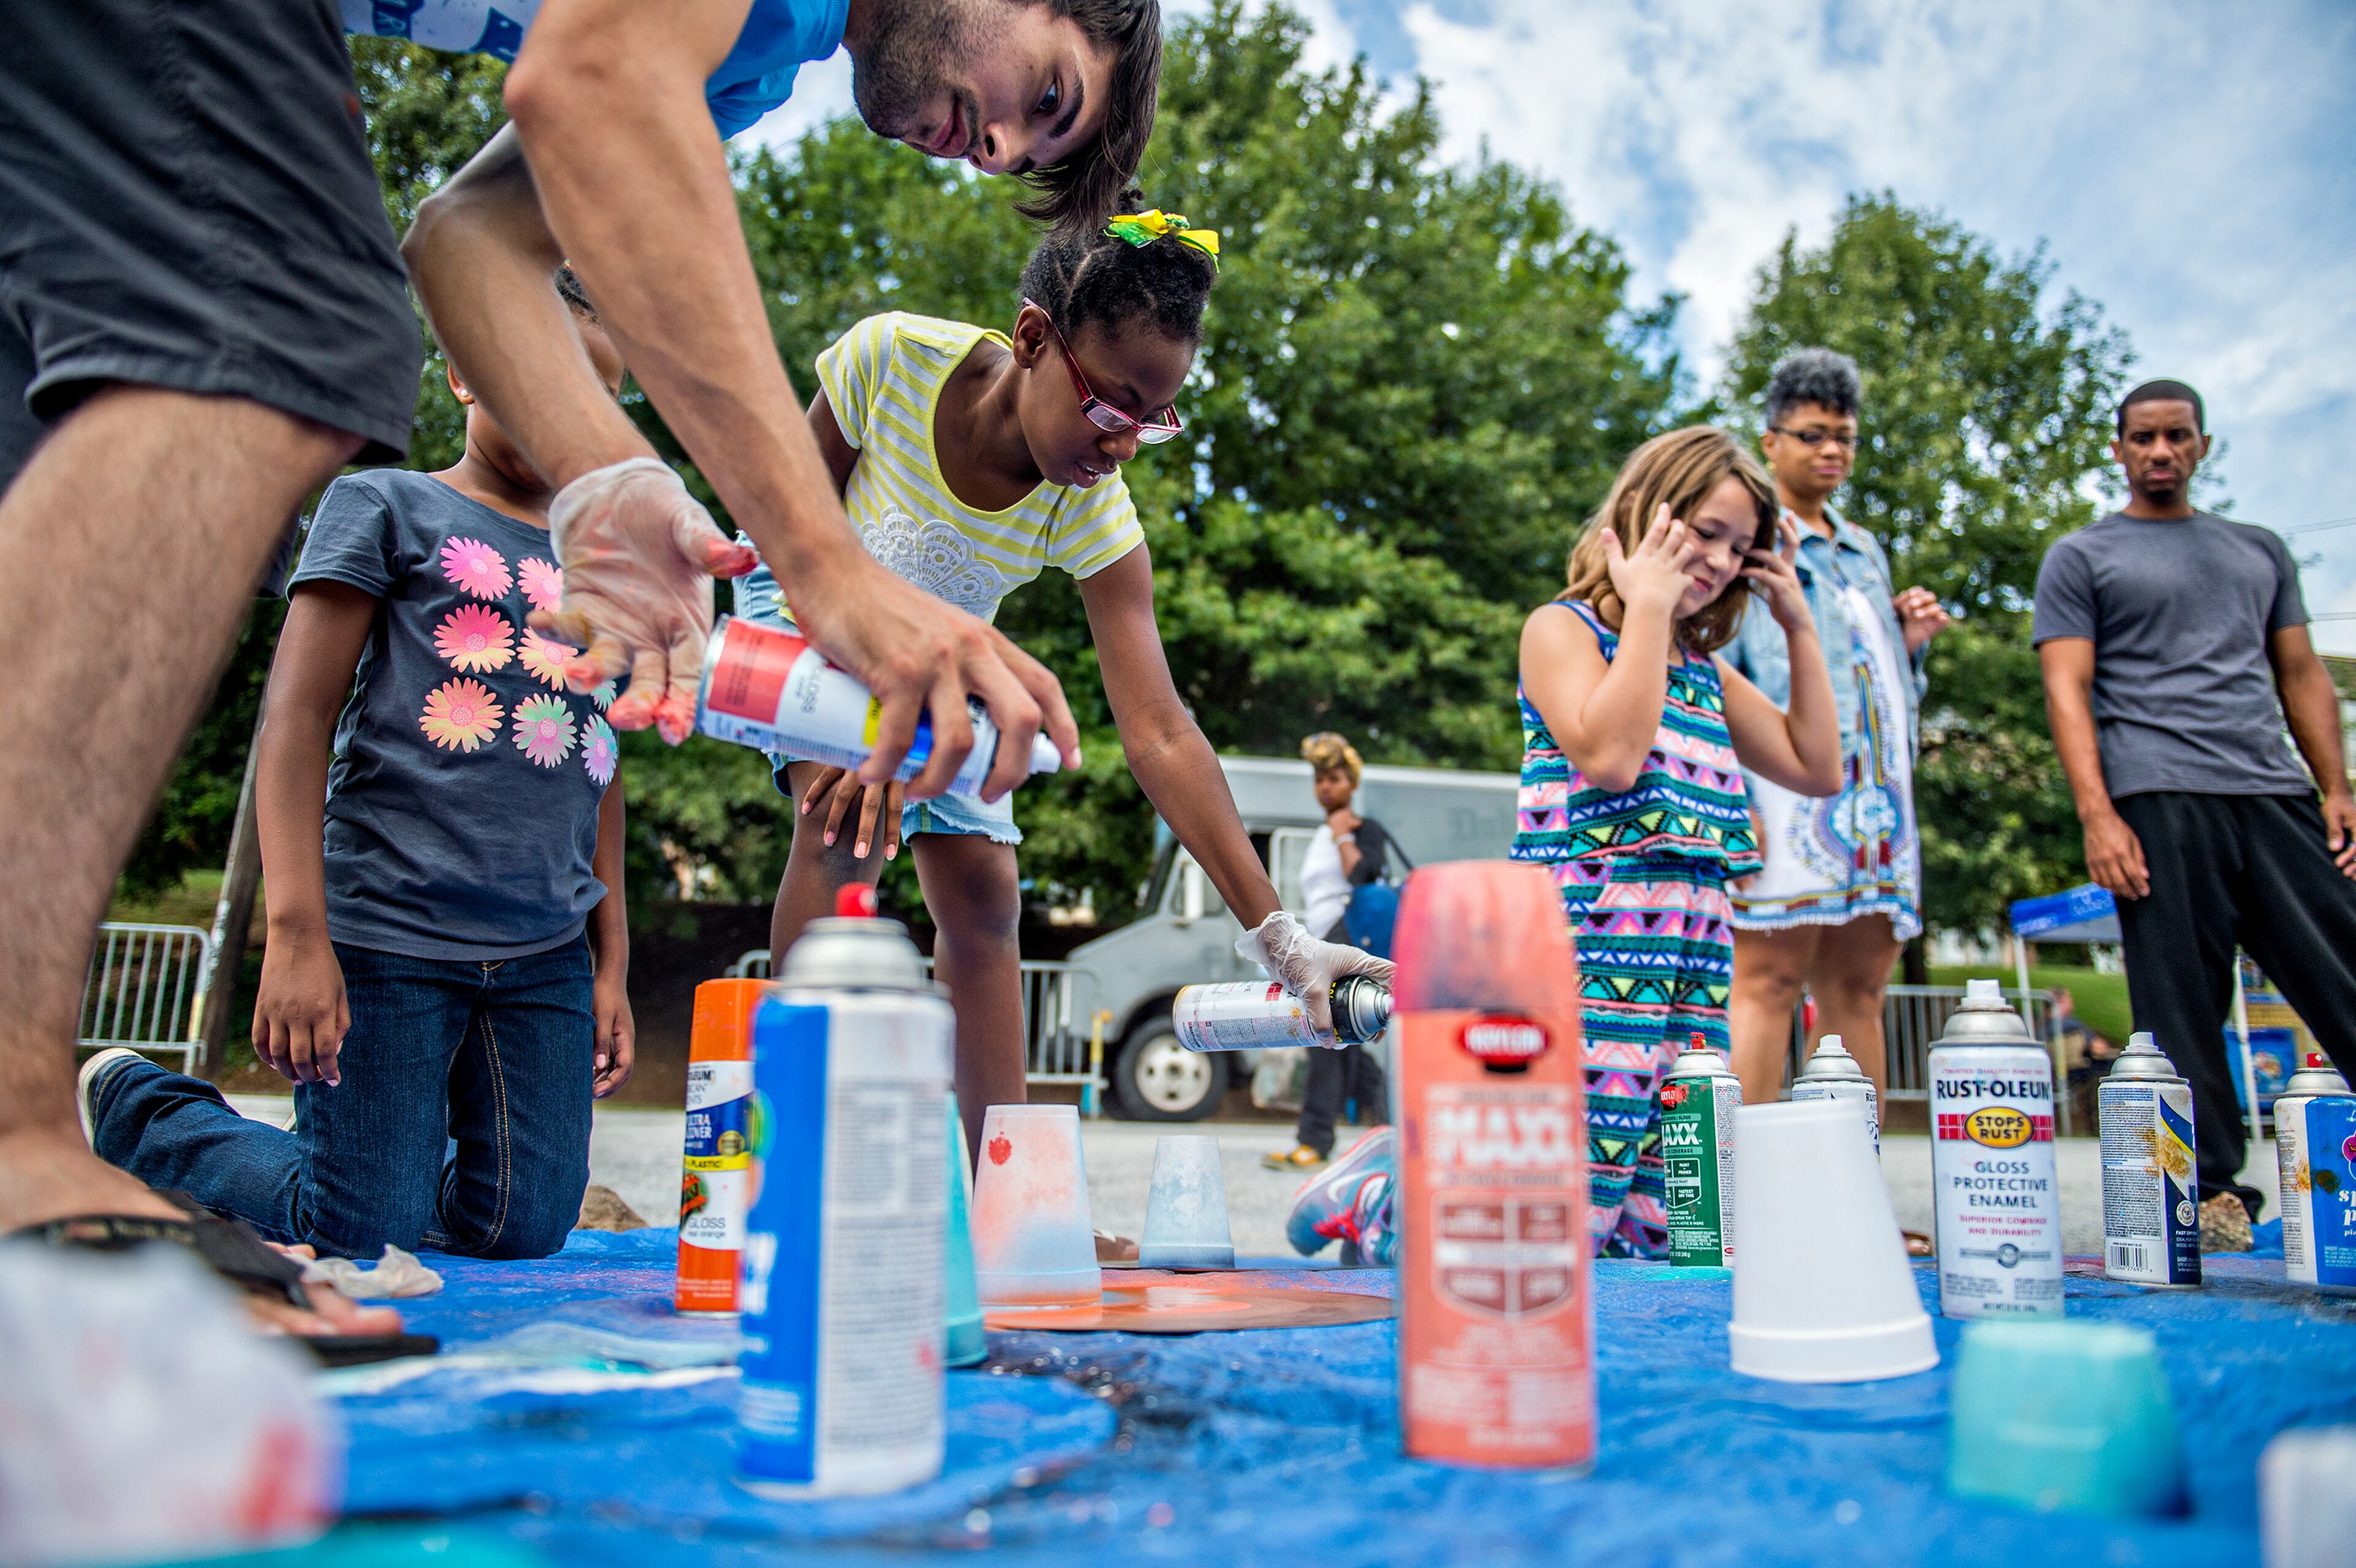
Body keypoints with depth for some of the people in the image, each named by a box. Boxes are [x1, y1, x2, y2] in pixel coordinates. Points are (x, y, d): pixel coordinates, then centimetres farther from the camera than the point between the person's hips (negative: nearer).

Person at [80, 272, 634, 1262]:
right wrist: (296, 933, -15)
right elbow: (297, 717, -5)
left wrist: (611, 966, 14)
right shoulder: (385, 507, 3)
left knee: (524, 1232, 1)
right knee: (361, 1248, 0)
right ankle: (134, 1111, 24)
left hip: (546, 957, 5)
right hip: (390, 932, -5)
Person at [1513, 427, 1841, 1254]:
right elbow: (1610, 755, -17)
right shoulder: (1562, 629, 1)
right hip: (1593, 956, -8)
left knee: (1665, 1236, 6)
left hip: (1696, 968, 8)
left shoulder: (1704, 668, 22)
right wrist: (1650, 607, -9)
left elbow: (1818, 768, 22)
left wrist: (1799, 628, 18)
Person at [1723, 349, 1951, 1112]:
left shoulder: (1865, 551, 26)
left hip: (1873, 801, 7)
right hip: (1784, 796, -7)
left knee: (1859, 990, 6)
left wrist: (1909, 643, 11)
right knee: (1769, 982, -12)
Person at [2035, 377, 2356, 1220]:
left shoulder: (2260, 549, 24)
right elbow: (2068, 689, 0)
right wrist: (2096, 813, -12)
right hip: (2158, 798, -4)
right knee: (2182, 1015, -5)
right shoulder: (2081, 558, 10)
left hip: (2277, 794, 4)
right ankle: (2209, 1189, 1)